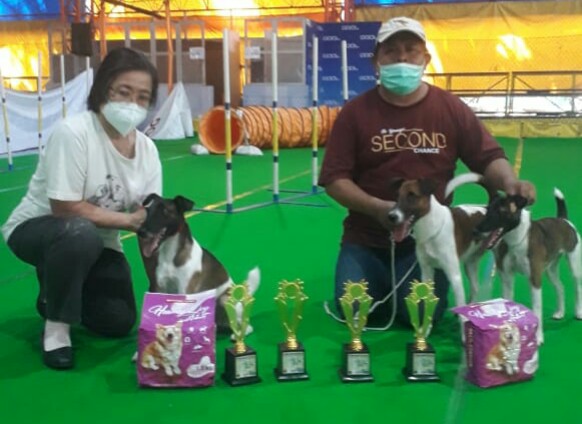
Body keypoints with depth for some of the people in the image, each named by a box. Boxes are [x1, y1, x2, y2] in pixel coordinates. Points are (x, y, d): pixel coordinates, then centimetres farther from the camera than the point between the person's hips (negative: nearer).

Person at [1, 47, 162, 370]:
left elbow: (149, 218, -7)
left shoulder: (147, 149, -9)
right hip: (36, 229, -6)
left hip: (97, 241, 6)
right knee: (80, 233, -40)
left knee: (119, 323, -3)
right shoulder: (73, 132, -27)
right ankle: (56, 327, -16)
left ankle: (55, 292, 26)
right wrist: (128, 219, -24)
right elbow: (65, 207, -29)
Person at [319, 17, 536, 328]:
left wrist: (510, 183, -24)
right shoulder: (355, 112, -5)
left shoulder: (451, 109, -2)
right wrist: (377, 208, -23)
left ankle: (401, 286, 21)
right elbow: (334, 179, -7)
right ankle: (383, 283, 22)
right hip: (366, 240, 0)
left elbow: (488, 157, -1)